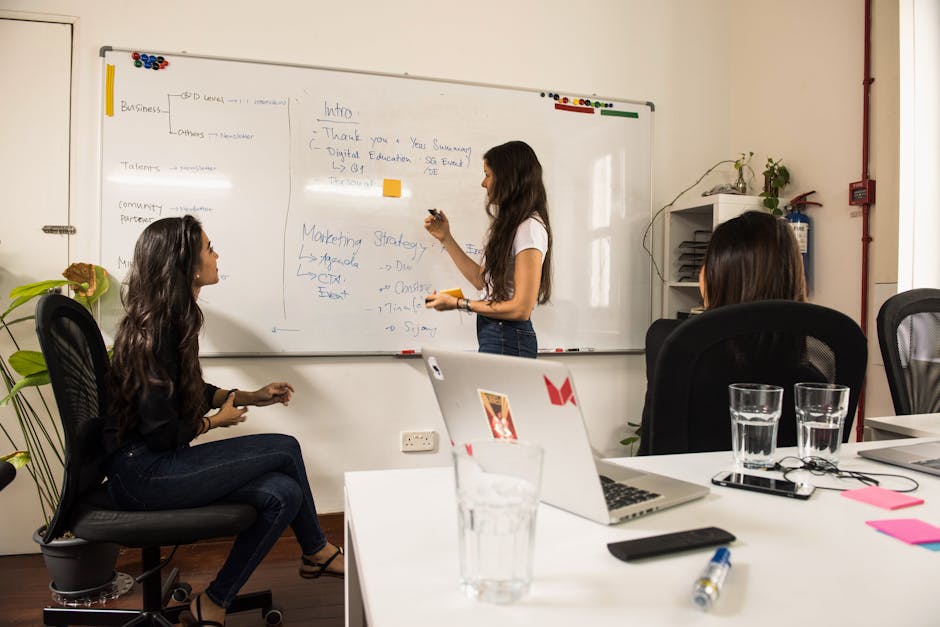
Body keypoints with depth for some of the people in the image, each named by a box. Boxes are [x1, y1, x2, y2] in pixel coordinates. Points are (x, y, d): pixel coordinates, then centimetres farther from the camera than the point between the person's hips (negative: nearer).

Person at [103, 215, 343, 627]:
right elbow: (162, 434, -22)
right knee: (285, 450, -10)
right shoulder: (157, 330, -21)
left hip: (156, 463, 9)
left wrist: (251, 397, 11)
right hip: (141, 473, -9)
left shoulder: (171, 317, 7)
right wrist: (216, 421, -4)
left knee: (282, 495, -6)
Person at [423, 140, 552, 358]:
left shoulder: (529, 227, -16)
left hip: (508, 340, -9)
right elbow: (482, 279, 15)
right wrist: (446, 238, 15)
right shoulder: (510, 225, 14)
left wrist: (458, 303, -16)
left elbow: (521, 309, -20)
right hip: (493, 332, 9)